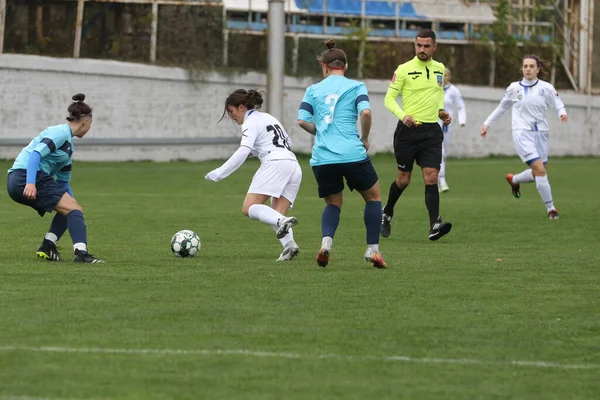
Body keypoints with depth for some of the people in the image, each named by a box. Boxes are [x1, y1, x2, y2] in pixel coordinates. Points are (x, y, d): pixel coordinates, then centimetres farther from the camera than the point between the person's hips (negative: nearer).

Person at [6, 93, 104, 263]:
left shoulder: (68, 142, 24)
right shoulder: (60, 133, -7)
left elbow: (63, 180, 29)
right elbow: (36, 153, -21)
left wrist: (73, 203, 27)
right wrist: (30, 183, -32)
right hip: (25, 177, -10)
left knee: (67, 208, 17)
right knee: (73, 208, -14)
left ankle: (47, 247, 10)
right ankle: (81, 253, -27)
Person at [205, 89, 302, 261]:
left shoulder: (251, 122, 3)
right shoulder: (268, 117, 29)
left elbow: (243, 152, -13)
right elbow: (288, 142, 37)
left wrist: (219, 173, -13)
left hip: (274, 163, -9)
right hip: (294, 165, 9)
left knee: (249, 208, -15)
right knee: (274, 216, 4)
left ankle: (282, 221, -40)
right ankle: (289, 246, -23)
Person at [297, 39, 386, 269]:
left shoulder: (313, 90, 11)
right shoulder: (356, 87, 5)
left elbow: (302, 121, 2)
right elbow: (365, 112, -11)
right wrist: (365, 139, 4)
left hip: (322, 157, 2)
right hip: (352, 153, -2)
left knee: (333, 203, 19)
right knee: (373, 196, 19)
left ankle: (326, 241, -10)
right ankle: (372, 248, 9)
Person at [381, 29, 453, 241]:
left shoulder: (439, 68, 9)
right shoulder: (404, 70, -6)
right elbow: (389, 98, -6)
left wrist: (441, 111, 9)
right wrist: (403, 115, -22)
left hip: (432, 131, 3)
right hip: (408, 129, -3)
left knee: (431, 177, -10)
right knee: (403, 179, 7)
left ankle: (434, 226, -18)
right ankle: (387, 213, 33)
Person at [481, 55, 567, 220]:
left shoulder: (546, 88, 2)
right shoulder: (514, 88, 3)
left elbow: (558, 105, 1)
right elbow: (502, 107, 17)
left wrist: (562, 113, -23)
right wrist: (487, 123, 18)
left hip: (541, 134, 3)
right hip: (522, 133, -3)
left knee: (537, 174, 8)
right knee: (540, 170, -17)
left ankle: (513, 180, 41)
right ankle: (550, 208, -9)